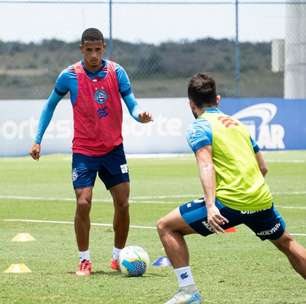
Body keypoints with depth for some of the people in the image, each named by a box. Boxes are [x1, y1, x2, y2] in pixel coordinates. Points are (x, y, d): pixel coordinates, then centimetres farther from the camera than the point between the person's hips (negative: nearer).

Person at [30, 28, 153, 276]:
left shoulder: (116, 72, -6)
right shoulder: (70, 76, -8)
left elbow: (131, 103, -7)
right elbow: (51, 105, 6)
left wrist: (140, 115, -31)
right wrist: (38, 140, 3)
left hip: (113, 148, 2)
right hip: (84, 151, -2)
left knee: (123, 204, 1)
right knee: (83, 203, -11)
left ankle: (118, 257, 18)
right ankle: (84, 260, 5)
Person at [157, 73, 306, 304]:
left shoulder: (200, 127, 1)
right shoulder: (237, 124, 22)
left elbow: (206, 166, -16)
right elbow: (263, 168, 23)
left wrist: (210, 206, -26)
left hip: (229, 202, -6)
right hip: (262, 199, 7)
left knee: (166, 227, 4)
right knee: (286, 243, 30)